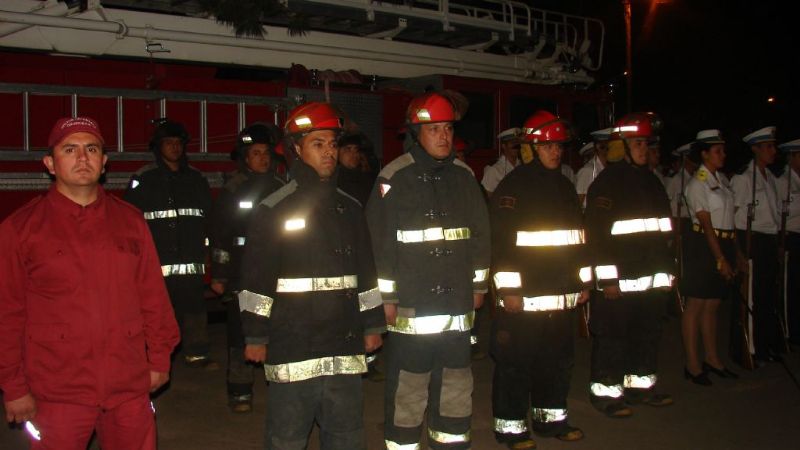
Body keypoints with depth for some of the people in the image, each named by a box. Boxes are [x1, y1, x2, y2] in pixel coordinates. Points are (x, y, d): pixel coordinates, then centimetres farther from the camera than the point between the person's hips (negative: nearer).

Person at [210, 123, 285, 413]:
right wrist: (218, 275, -5)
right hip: (241, 275, -3)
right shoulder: (232, 191, -1)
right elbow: (219, 236, -2)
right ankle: (240, 392, 10)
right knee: (241, 334, -1)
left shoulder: (279, 188, 10)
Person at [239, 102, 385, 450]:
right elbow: (255, 278, -6)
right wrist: (255, 336, -7)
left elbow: (366, 272, 16)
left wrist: (372, 325, 14)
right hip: (292, 346, -5)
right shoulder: (274, 209, -5)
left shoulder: (349, 208, 12)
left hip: (345, 344, 5)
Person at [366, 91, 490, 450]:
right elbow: (380, 240, -9)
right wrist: (386, 296, -10)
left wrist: (479, 284, 14)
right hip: (411, 304, -5)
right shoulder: (394, 178, -7)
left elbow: (480, 232, 15)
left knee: (456, 383, 15)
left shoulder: (463, 176, 9)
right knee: (407, 389, 1)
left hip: (457, 303, 5)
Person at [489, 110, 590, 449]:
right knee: (516, 360, -1)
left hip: (561, 294, 8)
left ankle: (551, 417, 31)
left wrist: (583, 281, 19)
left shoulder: (565, 186, 15)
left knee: (558, 357, 15)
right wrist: (508, 289, -18)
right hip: (524, 294, -7)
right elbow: (500, 240, -15)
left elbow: (578, 235, 21)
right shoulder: (513, 185, -9)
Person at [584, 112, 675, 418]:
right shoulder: (606, 182, -11)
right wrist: (607, 278, -20)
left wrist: (668, 268, 19)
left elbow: (663, 229, 21)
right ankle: (606, 392, 10)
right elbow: (596, 233, -17)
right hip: (619, 278, -8)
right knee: (612, 335, -1)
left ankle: (640, 385, 30)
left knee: (648, 332, 16)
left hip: (651, 276, 8)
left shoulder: (650, 181, 16)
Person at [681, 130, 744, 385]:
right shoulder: (697, 184, -11)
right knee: (696, 305, -1)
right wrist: (720, 259, -16)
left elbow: (727, 220, 15)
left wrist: (735, 252, 13)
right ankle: (692, 365, 5)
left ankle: (712, 359, 22)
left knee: (712, 305, 14)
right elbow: (706, 225, -15)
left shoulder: (721, 180, 12)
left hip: (724, 244, 8)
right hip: (704, 246, -8)